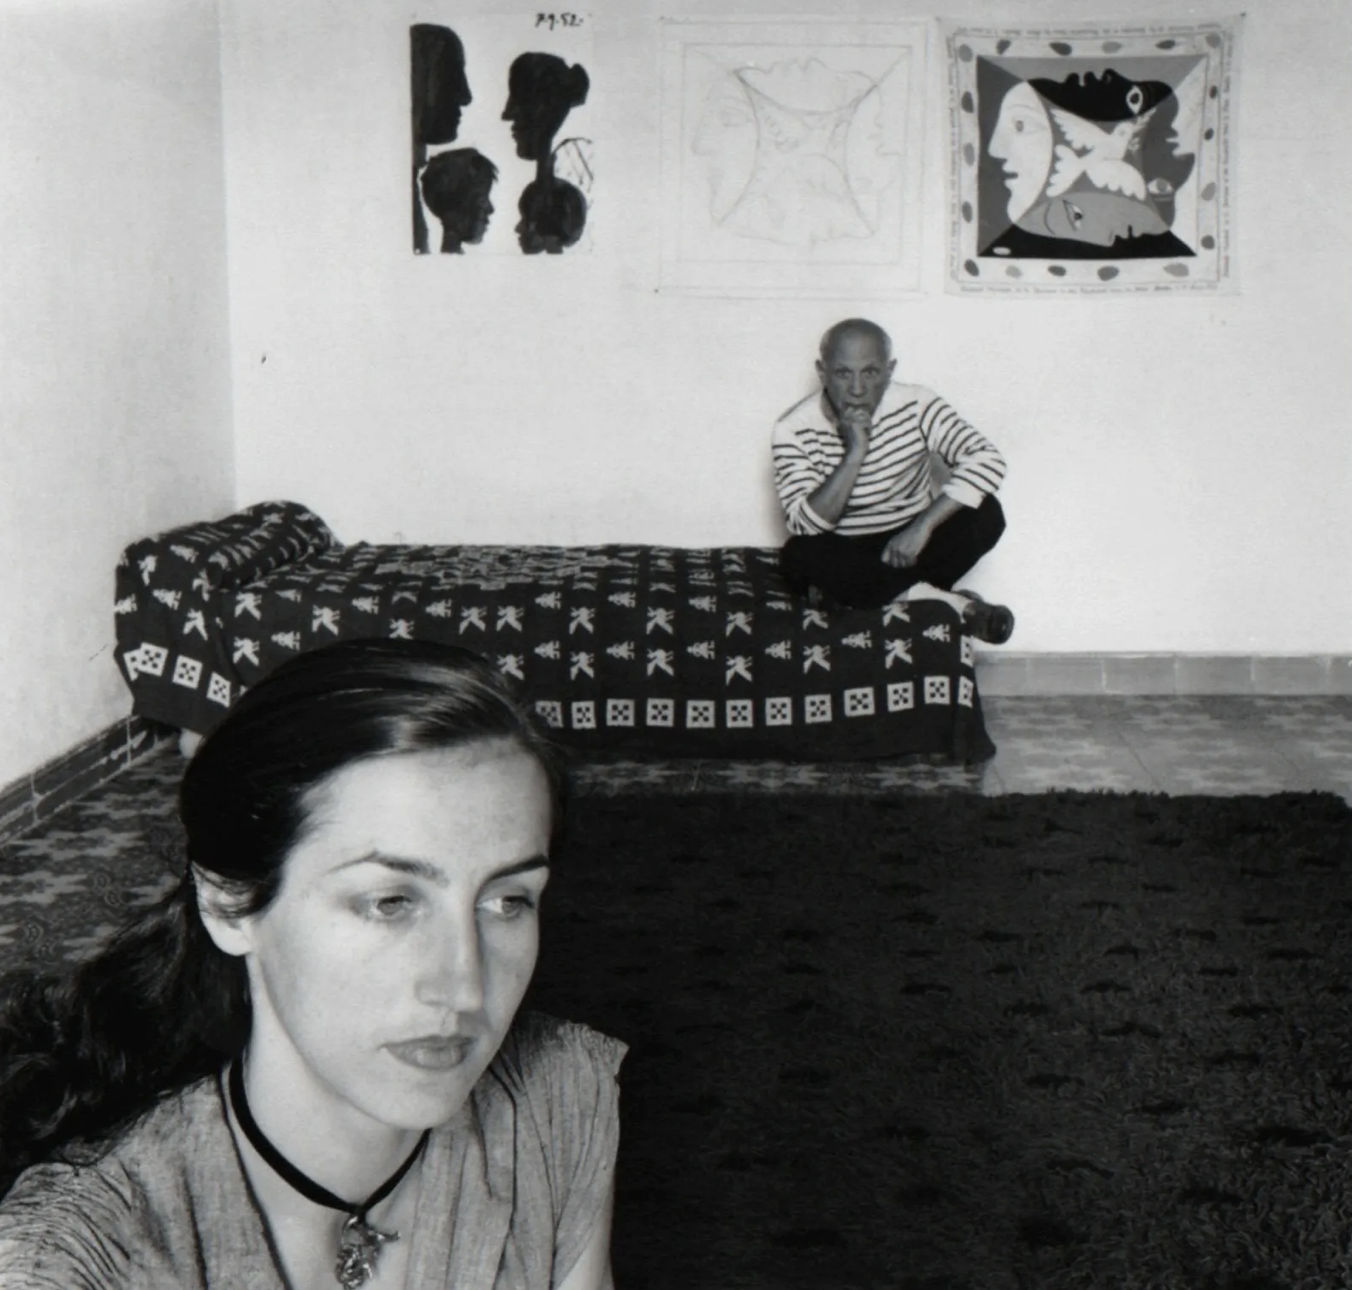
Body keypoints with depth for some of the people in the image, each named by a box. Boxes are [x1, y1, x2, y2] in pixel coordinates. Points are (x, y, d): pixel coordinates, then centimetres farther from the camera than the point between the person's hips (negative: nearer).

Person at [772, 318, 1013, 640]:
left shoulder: (915, 406, -13)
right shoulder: (793, 431, -16)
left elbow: (987, 460, -24)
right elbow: (805, 526, -25)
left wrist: (922, 527, -32)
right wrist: (854, 454, -34)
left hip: (909, 548, 1)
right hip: (843, 557, -1)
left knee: (984, 513, -23)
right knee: (799, 555, -35)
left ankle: (849, 592, -20)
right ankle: (942, 600, -25)